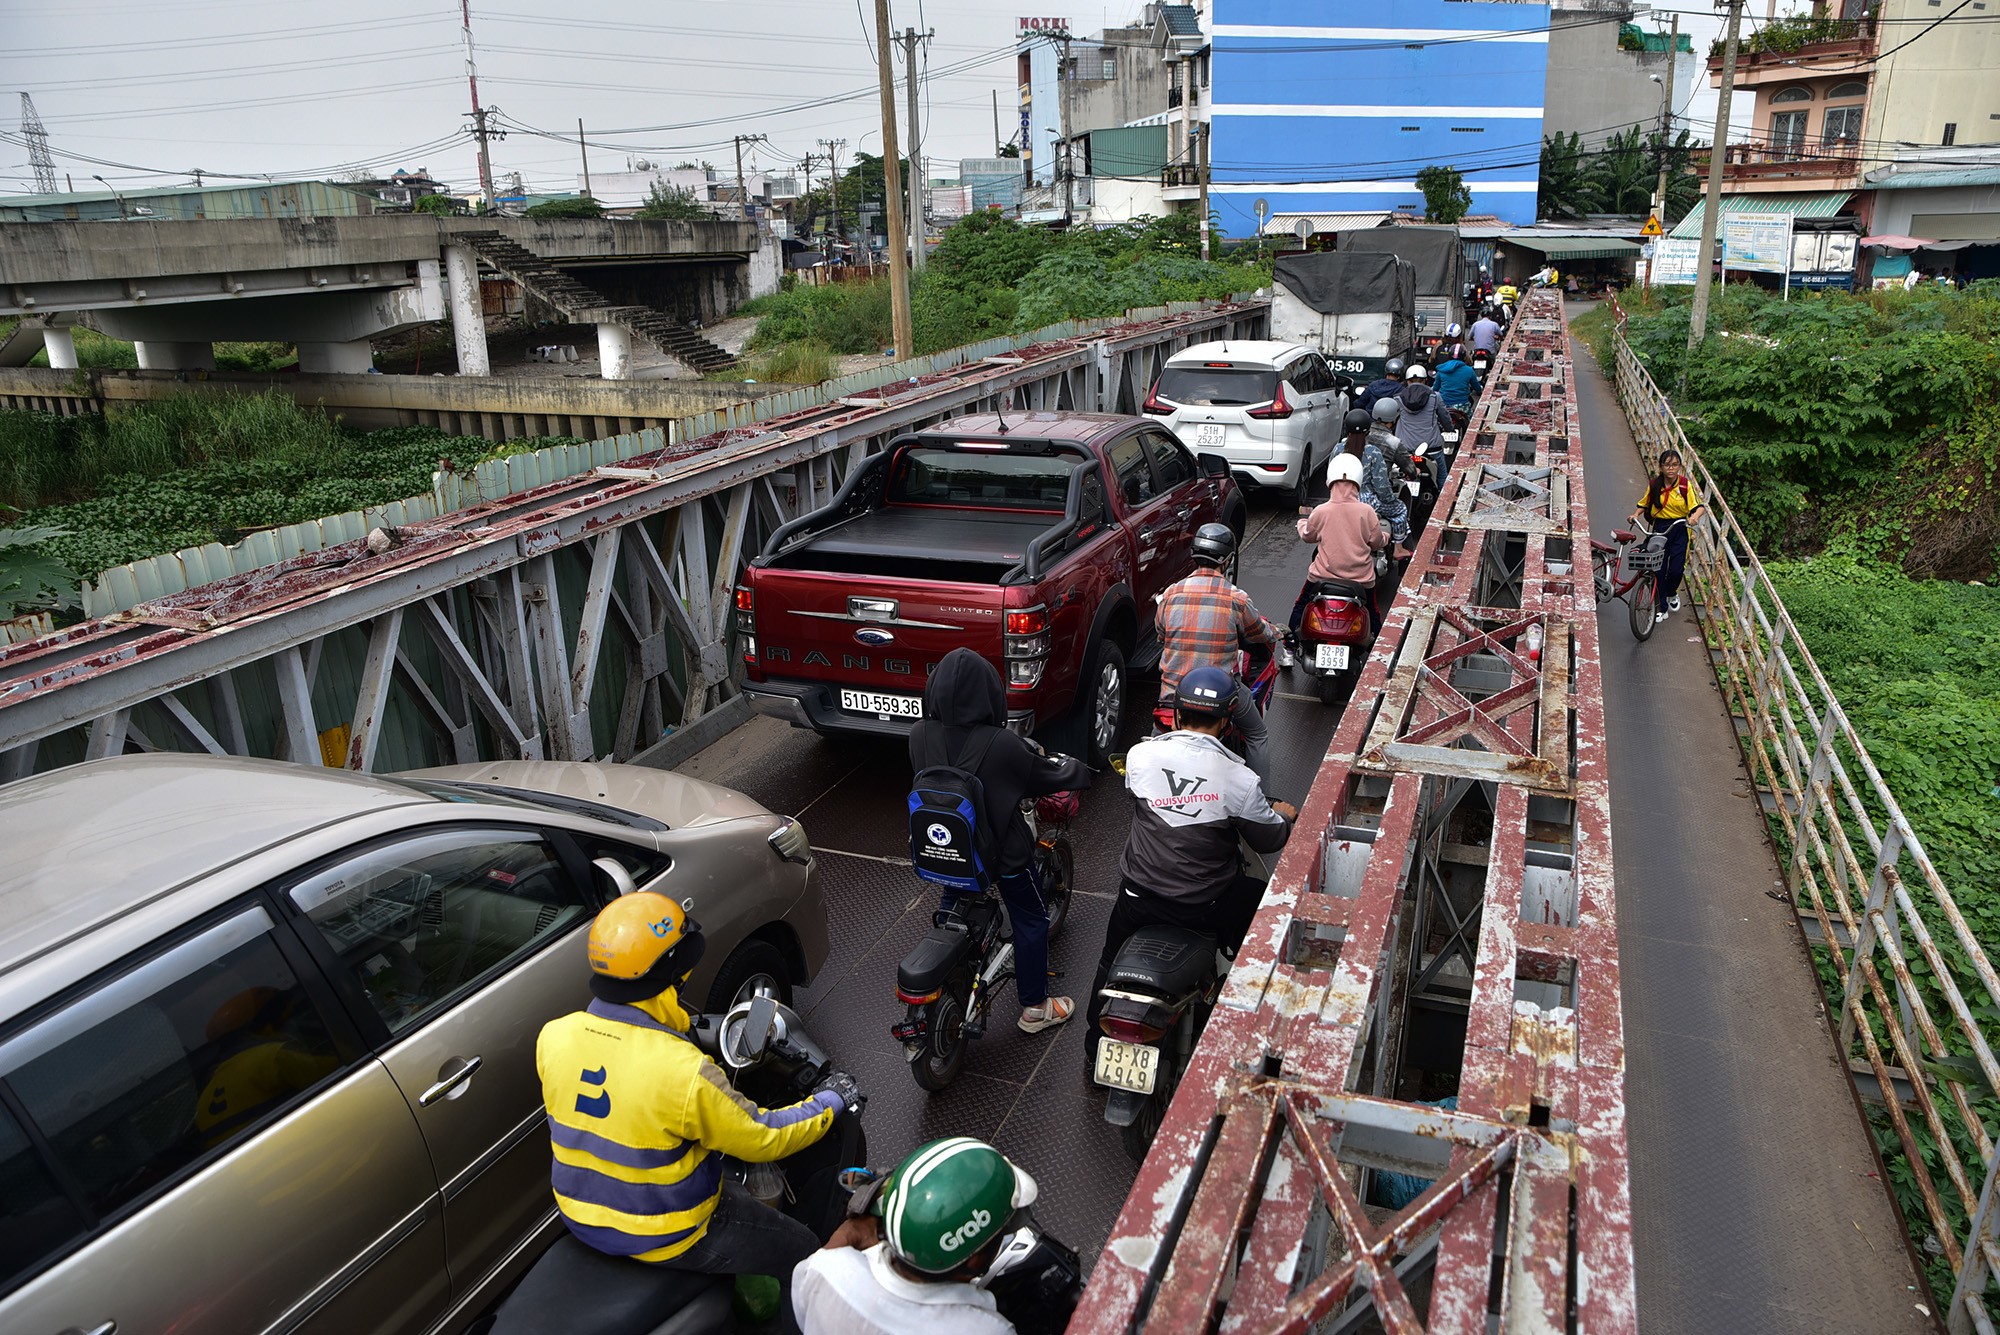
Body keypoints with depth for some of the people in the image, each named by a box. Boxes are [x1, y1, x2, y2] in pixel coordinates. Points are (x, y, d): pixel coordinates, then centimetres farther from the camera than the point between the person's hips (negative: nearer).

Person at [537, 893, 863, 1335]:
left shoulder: (552, 1037, -15)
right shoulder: (685, 1072, -33)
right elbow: (762, 1139, -19)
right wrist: (829, 1102, -2)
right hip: (666, 1240, -7)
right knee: (801, 1252, 10)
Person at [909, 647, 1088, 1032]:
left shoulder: (919, 736, -17)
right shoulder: (1002, 746, -31)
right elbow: (1044, 776, -12)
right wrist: (1076, 769, 12)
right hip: (1001, 851, -5)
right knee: (1031, 920, 18)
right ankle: (1034, 1008, 31)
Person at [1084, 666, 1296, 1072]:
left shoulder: (1139, 755, -10)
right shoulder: (1240, 778, -17)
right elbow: (1269, 840, -3)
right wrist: (1284, 815, 21)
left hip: (1138, 896, 3)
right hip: (1206, 906, -2)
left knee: (1111, 963, 27)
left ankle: (1096, 1051, 41)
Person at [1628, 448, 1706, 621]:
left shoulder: (1685, 484, -8)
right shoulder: (1654, 484, -4)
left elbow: (1698, 506, -7)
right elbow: (1644, 504, 9)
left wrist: (1694, 516, -27)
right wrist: (1636, 514, -10)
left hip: (1679, 529, -1)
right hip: (1659, 528, 1)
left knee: (1676, 569, -7)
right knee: (1659, 569, 0)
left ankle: (1672, 594, 27)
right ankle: (1661, 608, 14)